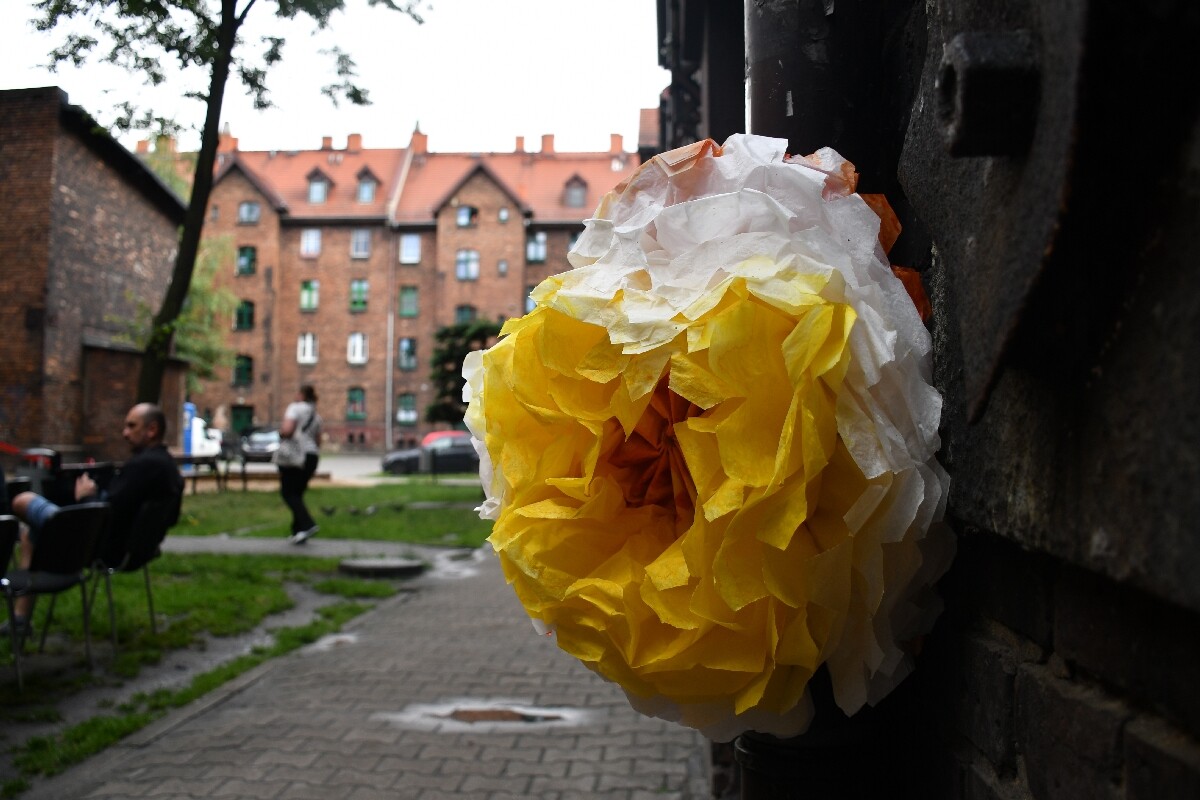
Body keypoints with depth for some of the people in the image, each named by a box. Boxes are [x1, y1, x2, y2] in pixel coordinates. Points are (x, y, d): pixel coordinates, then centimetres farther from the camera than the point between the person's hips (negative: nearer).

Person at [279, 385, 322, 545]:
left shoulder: (295, 408, -4)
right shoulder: (316, 416, 19)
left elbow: (287, 430, -19)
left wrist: (281, 433, 2)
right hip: (312, 456, 7)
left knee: (288, 492, -4)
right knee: (297, 493, 12)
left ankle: (307, 524, -21)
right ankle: (298, 532, 9)